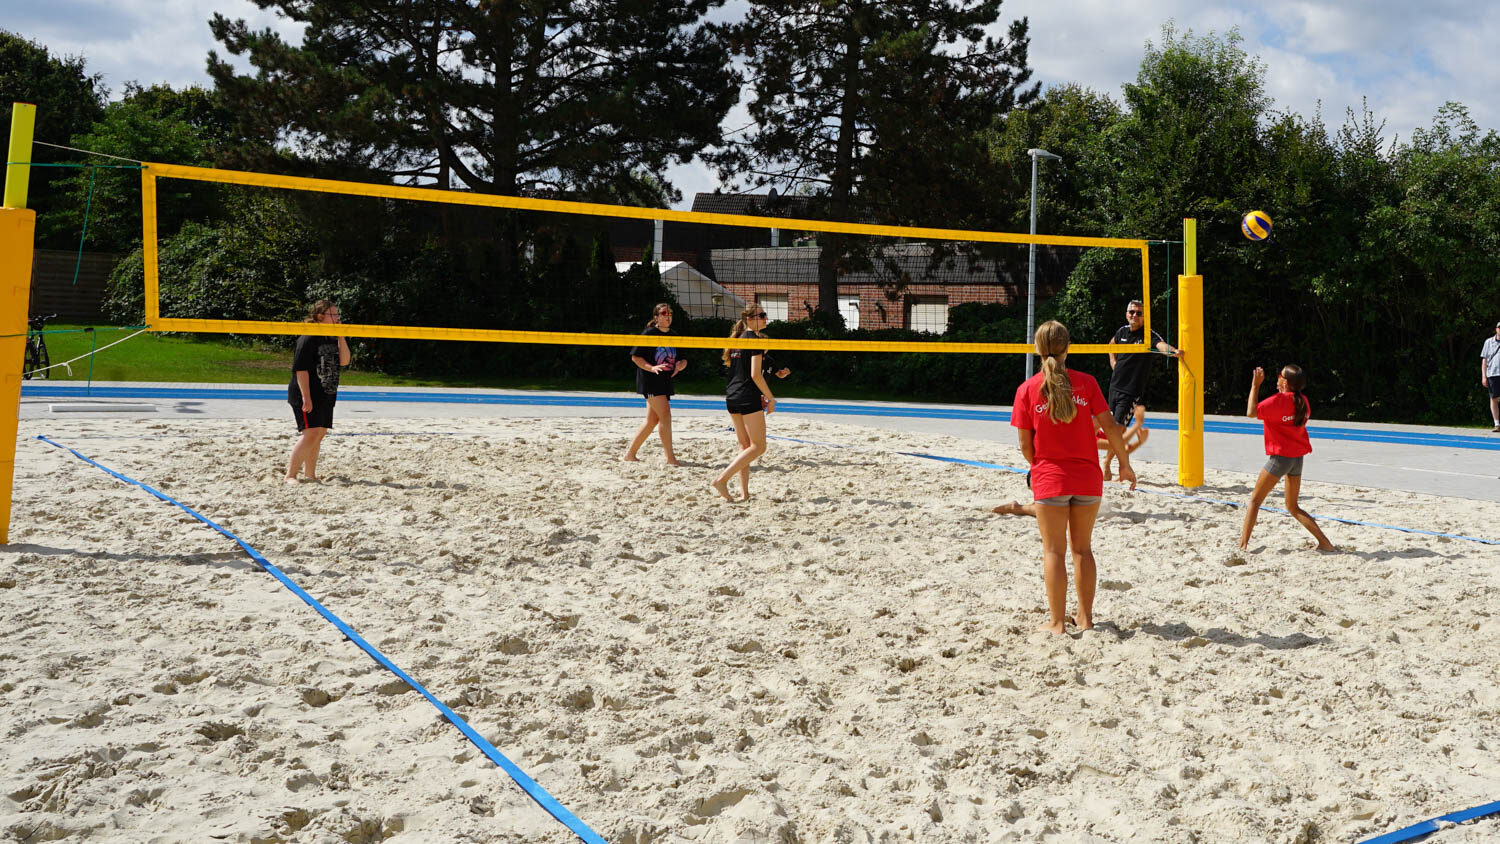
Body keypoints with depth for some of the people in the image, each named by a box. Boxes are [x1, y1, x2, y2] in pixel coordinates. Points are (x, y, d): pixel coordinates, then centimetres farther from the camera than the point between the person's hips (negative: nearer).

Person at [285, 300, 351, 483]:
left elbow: (344, 361, 5)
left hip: (326, 396, 8)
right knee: (311, 433, -15)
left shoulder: (332, 339, 14)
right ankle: (290, 475, -9)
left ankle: (309, 474, 17)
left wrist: (341, 337, -3)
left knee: (320, 434, 9)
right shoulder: (308, 339, -11)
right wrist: (306, 397, -21)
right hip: (307, 396, -8)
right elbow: (300, 369, -15)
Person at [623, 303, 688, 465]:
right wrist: (652, 368, -21)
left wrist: (680, 365, -9)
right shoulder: (649, 333, -6)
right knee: (665, 416, -14)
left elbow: (683, 359, 15)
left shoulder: (674, 336, 12)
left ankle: (630, 453, 19)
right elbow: (635, 356, -7)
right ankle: (670, 458, -11)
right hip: (650, 381, -7)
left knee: (652, 420, 8)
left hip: (666, 383, 7)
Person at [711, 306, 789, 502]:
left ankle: (744, 492, 9)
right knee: (758, 447, -3)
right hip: (748, 397, -9)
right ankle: (721, 479, -12)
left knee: (745, 446, 13)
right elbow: (755, 375, -16)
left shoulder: (738, 339, 16)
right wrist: (771, 398, -8)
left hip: (731, 397, 9)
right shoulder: (756, 340, -10)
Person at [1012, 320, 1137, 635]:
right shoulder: (1086, 382, -3)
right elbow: (1109, 426, -3)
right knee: (1082, 548, 15)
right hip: (1088, 478, 2)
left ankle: (1057, 621, 7)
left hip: (1049, 479, -2)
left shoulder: (1027, 389, -5)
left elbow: (1025, 445, -4)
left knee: (1053, 550, 5)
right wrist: (1125, 464, 9)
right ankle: (1085, 616, 21)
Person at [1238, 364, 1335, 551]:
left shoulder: (1279, 400, -17)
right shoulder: (1302, 401, 7)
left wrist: (1255, 385, -17)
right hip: (1298, 457, 7)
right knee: (1293, 507, 16)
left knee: (1255, 500, 2)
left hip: (1280, 457, -7)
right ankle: (1324, 542, 9)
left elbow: (1251, 412, -21)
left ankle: (1243, 544, -2)